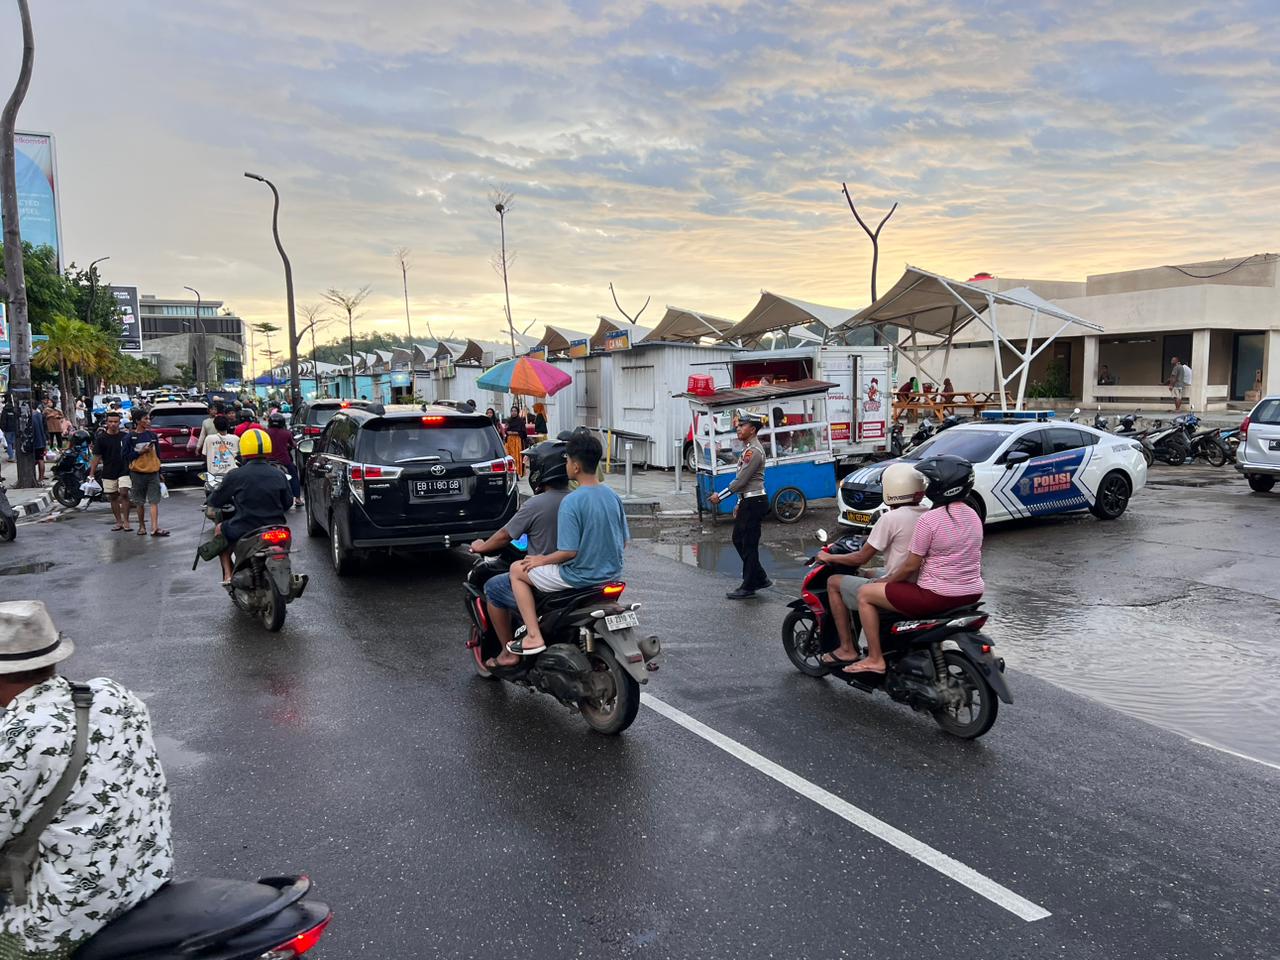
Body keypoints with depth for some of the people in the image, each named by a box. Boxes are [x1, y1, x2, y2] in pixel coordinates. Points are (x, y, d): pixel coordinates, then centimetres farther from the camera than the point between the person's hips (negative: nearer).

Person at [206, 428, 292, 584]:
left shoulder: (235, 476, -8)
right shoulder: (279, 475, 0)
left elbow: (214, 501, 2)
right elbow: (288, 503, 11)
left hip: (243, 531, -2)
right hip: (275, 529, 2)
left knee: (219, 530, 28)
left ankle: (228, 575, 18)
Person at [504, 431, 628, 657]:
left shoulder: (571, 502, -20)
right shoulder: (613, 496, 1)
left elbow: (570, 552, -21)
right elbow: (623, 541, 9)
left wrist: (542, 560, -5)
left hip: (581, 577, -7)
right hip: (612, 574, 8)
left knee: (517, 569, 9)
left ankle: (533, 636, 2)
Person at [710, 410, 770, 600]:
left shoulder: (754, 451, -17)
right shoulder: (749, 449, 15)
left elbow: (741, 480, -19)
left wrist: (719, 496, -12)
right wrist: (739, 504, 22)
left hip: (755, 502, -10)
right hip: (748, 501, 10)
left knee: (749, 544, -3)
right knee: (738, 539, 16)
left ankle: (748, 587, 6)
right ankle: (760, 578, 23)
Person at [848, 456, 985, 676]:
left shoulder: (929, 520, -18)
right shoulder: (974, 516, 6)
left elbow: (911, 566, -13)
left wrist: (884, 582, 4)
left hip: (938, 596, -8)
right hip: (973, 593, 8)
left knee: (865, 593, 4)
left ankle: (875, 659, 4)